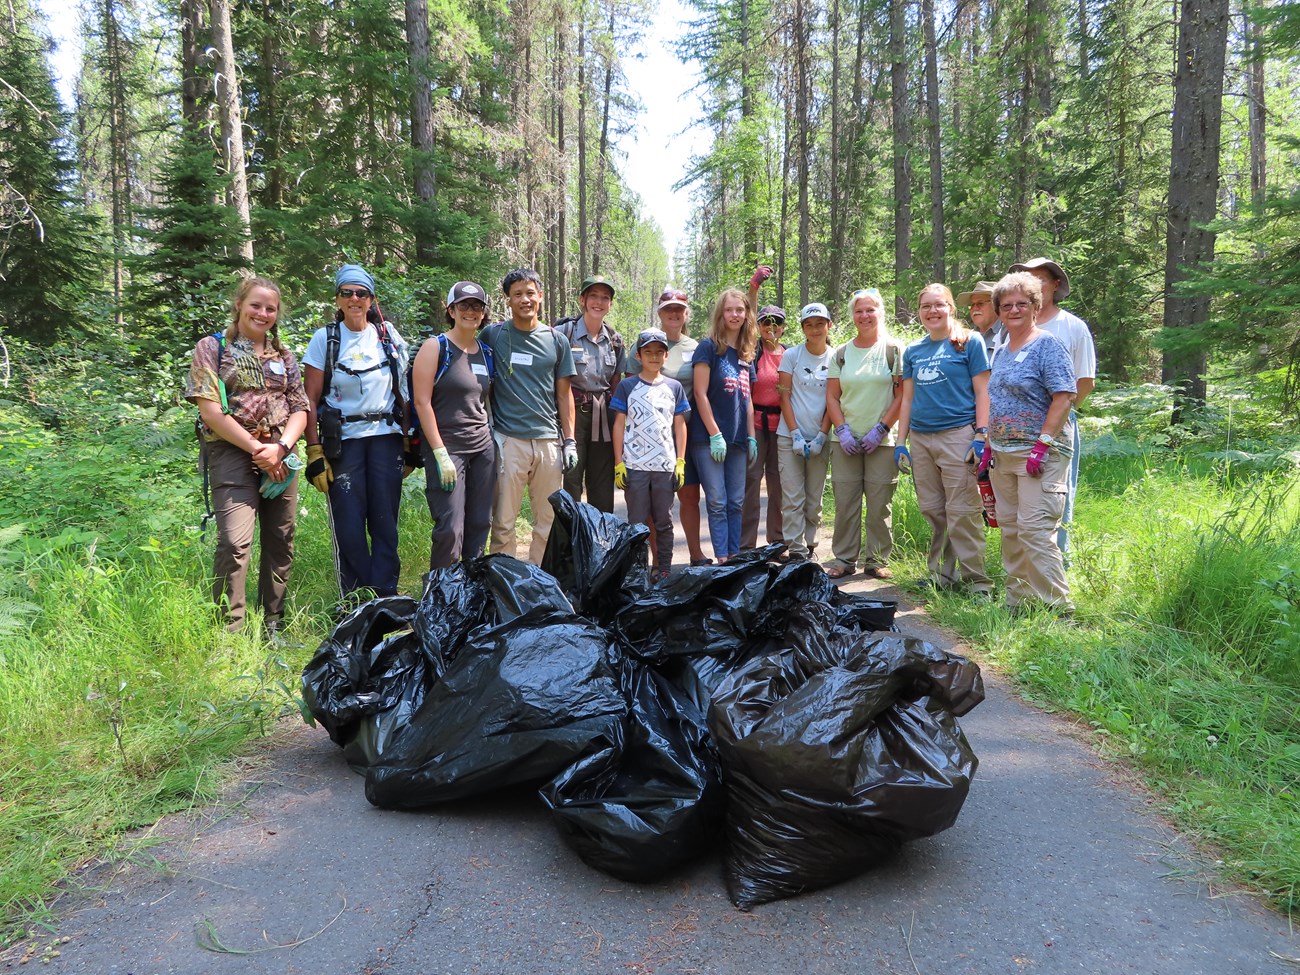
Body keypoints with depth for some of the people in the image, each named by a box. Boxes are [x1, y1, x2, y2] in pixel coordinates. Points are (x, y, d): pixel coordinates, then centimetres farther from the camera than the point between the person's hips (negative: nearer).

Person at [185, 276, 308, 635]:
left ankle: (272, 626, 18)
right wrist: (256, 449, -12)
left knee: (281, 542, 6)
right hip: (232, 452, -4)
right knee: (235, 542, -17)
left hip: (280, 455, 5)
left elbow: (300, 409, 10)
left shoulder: (284, 356, 15)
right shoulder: (212, 347, 2)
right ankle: (229, 631, -9)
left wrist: (281, 447, -9)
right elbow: (210, 409, -7)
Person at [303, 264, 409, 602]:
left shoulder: (388, 335, 6)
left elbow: (402, 390, 11)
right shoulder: (325, 339, 0)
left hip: (385, 437, 2)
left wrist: (410, 440, 6)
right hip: (343, 440, -2)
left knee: (385, 520, 2)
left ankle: (386, 595, 12)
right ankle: (356, 600, 12)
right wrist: (314, 453, -8)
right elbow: (311, 401, -1)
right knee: (349, 524, -2)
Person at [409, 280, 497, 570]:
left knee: (480, 524, 8)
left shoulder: (486, 352, 13)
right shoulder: (436, 347, -4)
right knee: (450, 528, -8)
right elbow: (422, 402, -10)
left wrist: (496, 437, 10)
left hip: (484, 447, 6)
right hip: (446, 446, -6)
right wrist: (440, 453, -15)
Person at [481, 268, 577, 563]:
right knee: (504, 521, -1)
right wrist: (486, 433, 1)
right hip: (508, 440, -2)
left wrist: (569, 441, 7)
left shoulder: (557, 341, 10)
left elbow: (564, 394, 13)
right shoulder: (493, 335, 4)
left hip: (549, 440, 3)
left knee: (549, 520, 6)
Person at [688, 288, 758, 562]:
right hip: (708, 437, -6)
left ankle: (735, 557, 12)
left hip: (737, 439, 6)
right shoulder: (709, 347, -4)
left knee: (736, 502, 7)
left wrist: (751, 437, 9)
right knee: (717, 502, -5)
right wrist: (715, 435, -14)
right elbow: (700, 393, -10)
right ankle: (722, 559, -1)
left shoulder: (747, 355, 14)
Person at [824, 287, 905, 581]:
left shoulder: (894, 349, 2)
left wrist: (880, 430, -10)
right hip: (846, 440, 3)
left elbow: (902, 395, -3)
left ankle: (877, 560, 12)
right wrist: (842, 431, -3)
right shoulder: (841, 353, 11)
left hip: (882, 441, -3)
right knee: (844, 501, 3)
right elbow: (832, 396, 10)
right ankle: (844, 559, 13)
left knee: (879, 504, 1)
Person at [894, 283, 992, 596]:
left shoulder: (969, 342, 1)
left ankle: (976, 578, 1)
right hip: (920, 439, 5)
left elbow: (982, 392, -3)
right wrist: (900, 442, 11)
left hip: (957, 436, -5)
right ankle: (943, 573, 19)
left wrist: (981, 436, -12)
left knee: (962, 511, -7)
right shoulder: (913, 351, 14)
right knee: (932, 511, 9)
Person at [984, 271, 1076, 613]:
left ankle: (1058, 607, -5)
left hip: (1041, 455, -8)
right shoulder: (1001, 351, 17)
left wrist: (1042, 445, -20)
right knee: (1010, 530, 10)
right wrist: (989, 447, 16)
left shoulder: (1047, 345, -7)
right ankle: (1016, 602, 19)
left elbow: (1064, 398, -14)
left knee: (1034, 530, -13)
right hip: (1003, 455, 8)